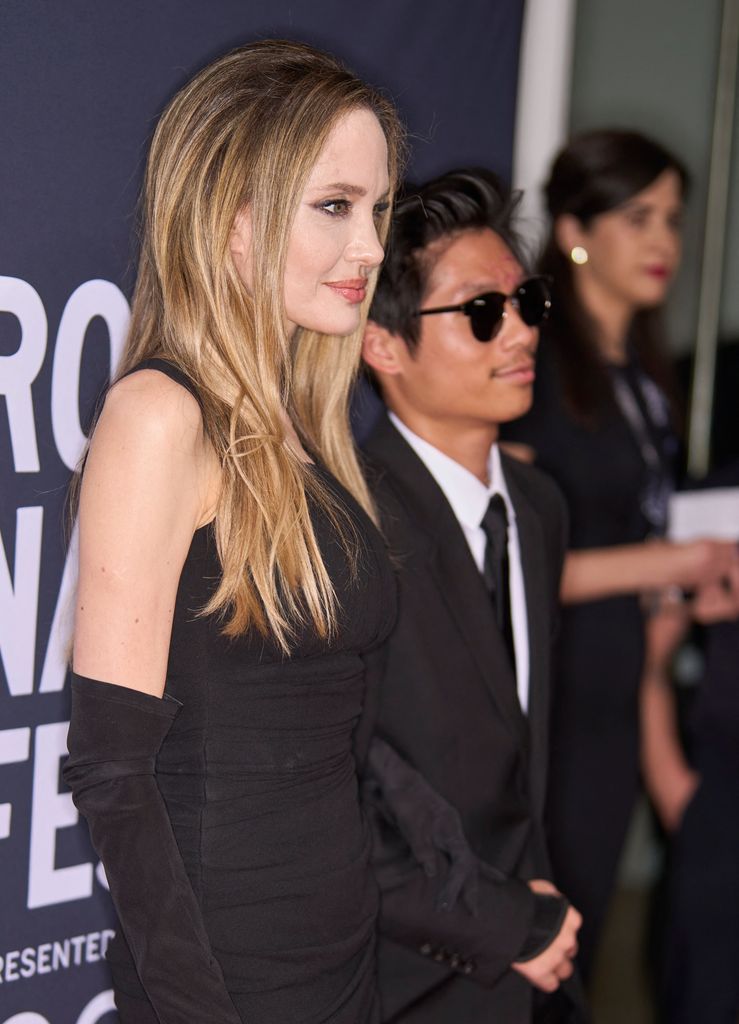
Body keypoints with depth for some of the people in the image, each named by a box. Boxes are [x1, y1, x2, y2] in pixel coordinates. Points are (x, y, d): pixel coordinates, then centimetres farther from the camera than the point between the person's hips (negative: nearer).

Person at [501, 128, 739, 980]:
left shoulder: (645, 378, 13)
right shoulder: (532, 367, -11)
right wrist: (656, 565, -15)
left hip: (613, 710, 7)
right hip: (536, 705, -7)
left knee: (573, 949, 12)